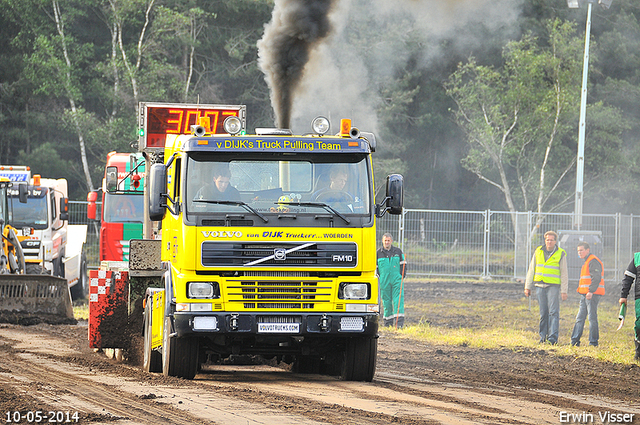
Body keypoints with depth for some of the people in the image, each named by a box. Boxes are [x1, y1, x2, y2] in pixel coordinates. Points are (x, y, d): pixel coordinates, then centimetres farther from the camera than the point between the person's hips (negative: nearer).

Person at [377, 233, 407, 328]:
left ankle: (399, 321, -15)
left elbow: (403, 264, 14)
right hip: (384, 281, 1)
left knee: (398, 300, -10)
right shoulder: (378, 253, 8)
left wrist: (402, 275, 3)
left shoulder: (398, 251, 8)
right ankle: (388, 320, 15)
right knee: (386, 300, 3)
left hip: (397, 280, -1)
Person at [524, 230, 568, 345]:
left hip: (553, 286, -3)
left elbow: (564, 273, 3)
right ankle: (543, 336, 10)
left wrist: (564, 291, -3)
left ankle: (553, 337, -13)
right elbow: (531, 270, 15)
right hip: (540, 286, 3)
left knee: (553, 312, -10)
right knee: (543, 313, 4)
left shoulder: (561, 254, 2)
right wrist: (528, 287, 12)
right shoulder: (538, 251, 10)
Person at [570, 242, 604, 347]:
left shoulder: (593, 262, -11)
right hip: (584, 295, 11)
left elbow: (596, 278, -21)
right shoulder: (586, 262, 22)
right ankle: (575, 340, 9)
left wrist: (591, 291, -28)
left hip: (592, 294, -11)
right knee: (580, 318, 8)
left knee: (592, 317, -7)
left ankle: (593, 342, -5)